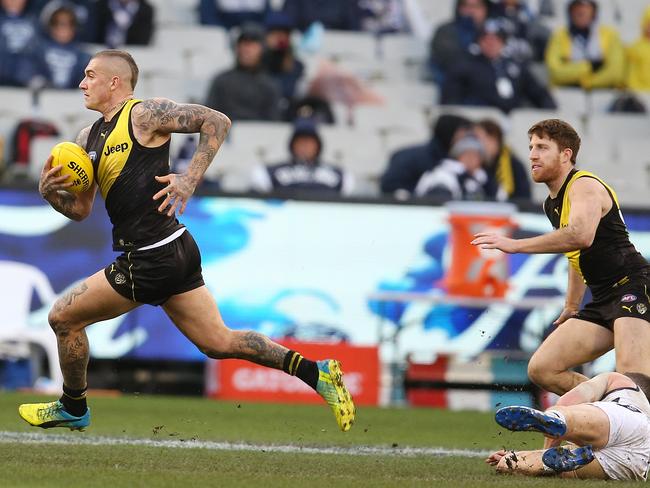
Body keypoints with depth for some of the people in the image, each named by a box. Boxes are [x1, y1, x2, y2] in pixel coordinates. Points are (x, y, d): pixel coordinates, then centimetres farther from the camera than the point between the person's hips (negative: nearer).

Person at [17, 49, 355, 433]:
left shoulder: (145, 114, -9)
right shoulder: (89, 139, 17)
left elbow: (217, 122, -11)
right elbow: (81, 210, 19)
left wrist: (189, 181, -18)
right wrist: (51, 192, -2)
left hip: (154, 260, -9)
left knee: (63, 318, 4)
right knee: (219, 343, 10)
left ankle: (73, 408, 22)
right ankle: (316, 373, 8)